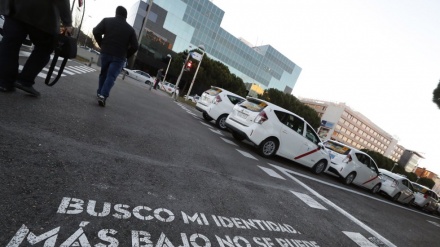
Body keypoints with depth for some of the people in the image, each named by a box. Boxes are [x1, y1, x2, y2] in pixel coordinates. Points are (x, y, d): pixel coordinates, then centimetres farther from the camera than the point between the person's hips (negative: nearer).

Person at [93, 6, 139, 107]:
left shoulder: (107, 20, 7)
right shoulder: (130, 29, 6)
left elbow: (96, 31, -1)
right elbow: (134, 46, -1)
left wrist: (102, 45, 11)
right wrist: (126, 55, 10)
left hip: (105, 52, 2)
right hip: (119, 57, -2)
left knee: (103, 73, 19)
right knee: (111, 76, -4)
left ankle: (100, 93, 27)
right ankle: (103, 96, -18)